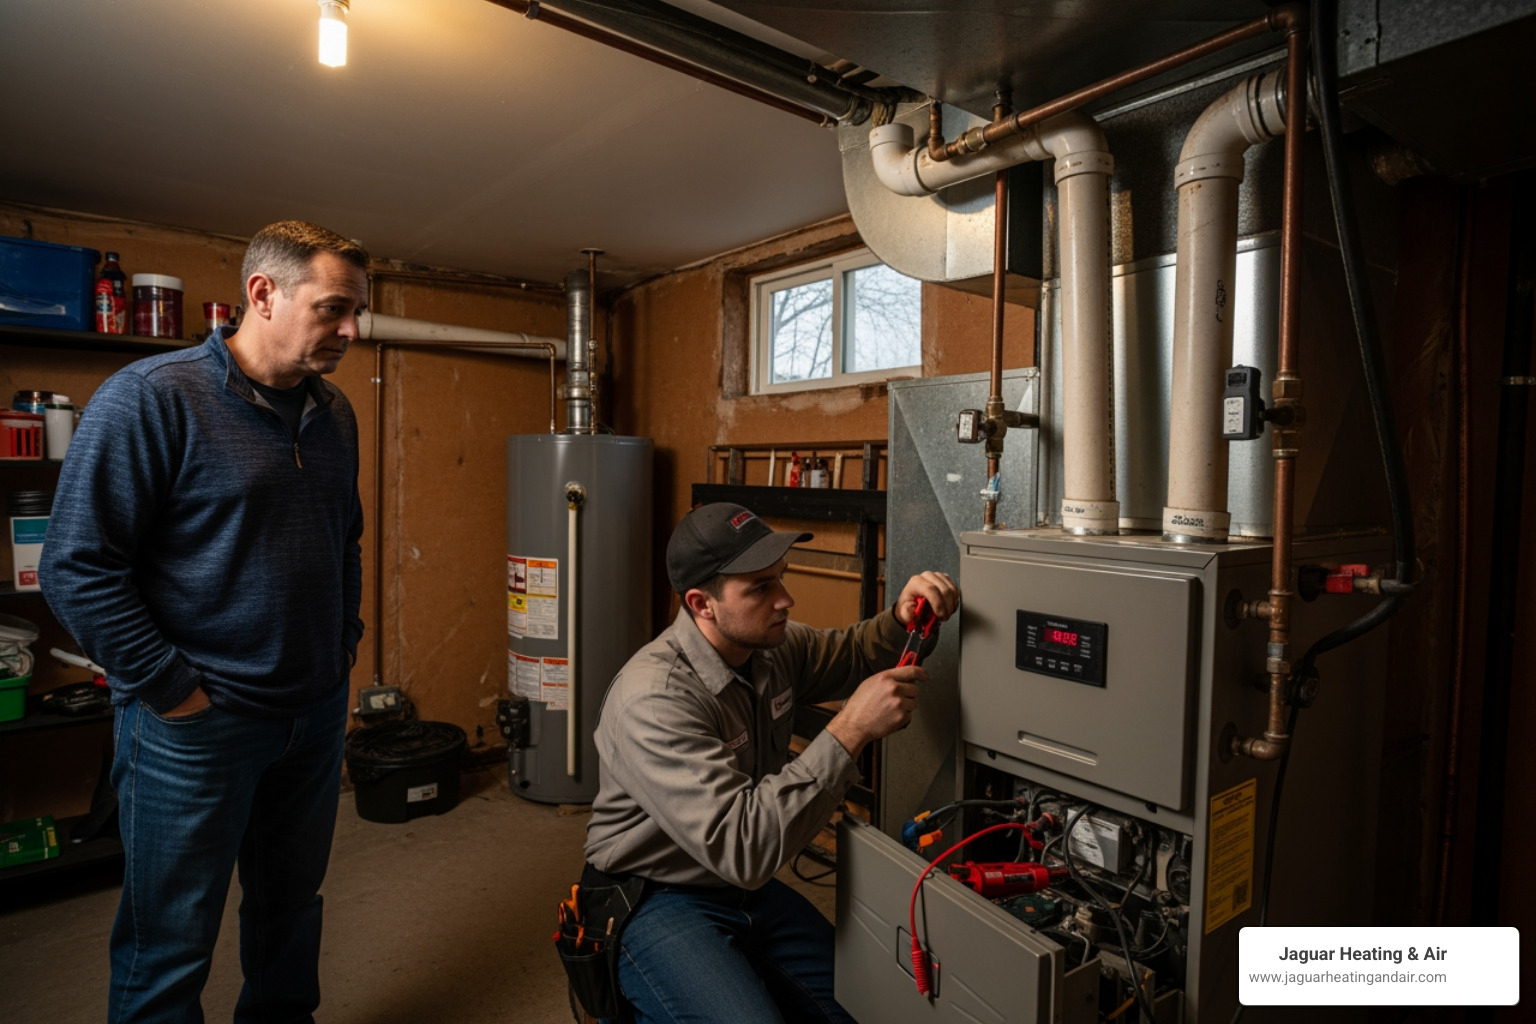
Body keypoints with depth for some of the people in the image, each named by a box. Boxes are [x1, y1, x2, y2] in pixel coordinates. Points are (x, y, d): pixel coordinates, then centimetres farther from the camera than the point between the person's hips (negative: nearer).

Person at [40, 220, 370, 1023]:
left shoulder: (334, 413, 6)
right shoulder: (149, 397, -14)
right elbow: (78, 567, -15)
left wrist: (345, 645, 10)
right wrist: (173, 692, -15)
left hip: (316, 713, 6)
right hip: (198, 723, -6)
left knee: (292, 906, 22)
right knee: (171, 949, 12)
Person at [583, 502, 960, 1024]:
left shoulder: (771, 645, -7)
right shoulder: (654, 700, -30)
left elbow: (850, 653, 11)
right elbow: (741, 848, -35)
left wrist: (903, 619, -13)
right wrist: (851, 730, -35)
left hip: (749, 888, 7)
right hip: (658, 902, -6)